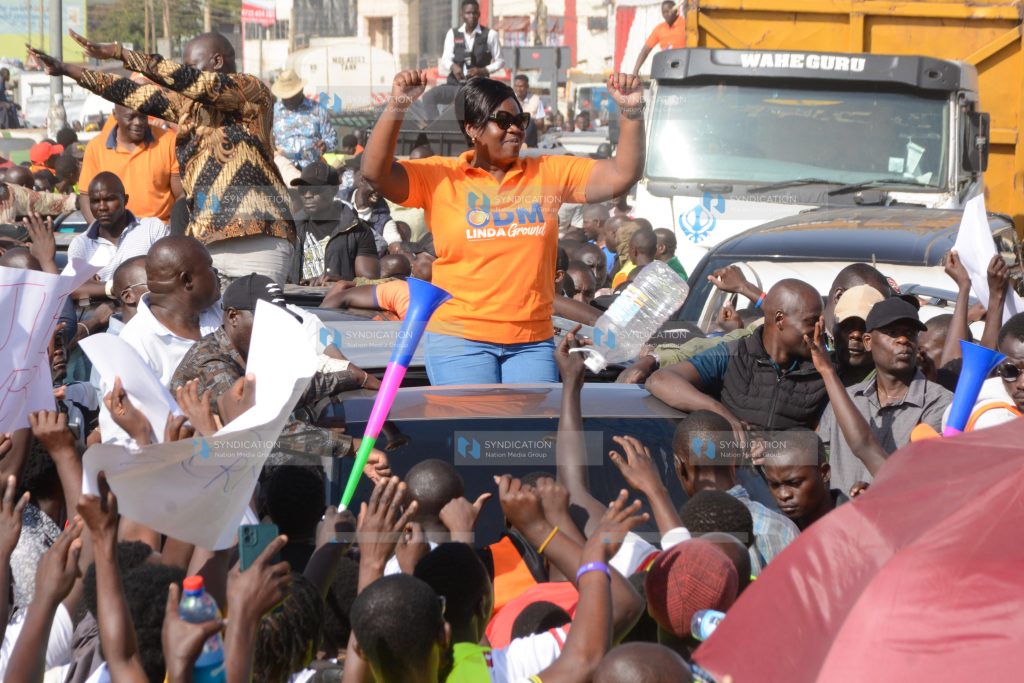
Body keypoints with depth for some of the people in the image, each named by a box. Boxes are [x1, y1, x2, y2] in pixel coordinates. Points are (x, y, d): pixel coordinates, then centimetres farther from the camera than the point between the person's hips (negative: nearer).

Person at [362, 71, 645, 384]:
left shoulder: (550, 172, 10)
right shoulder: (440, 177, 2)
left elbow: (621, 175, 6)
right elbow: (376, 172, -9)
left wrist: (632, 113, -8)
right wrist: (397, 106, -21)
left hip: (532, 340, 3)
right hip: (460, 337, -3)